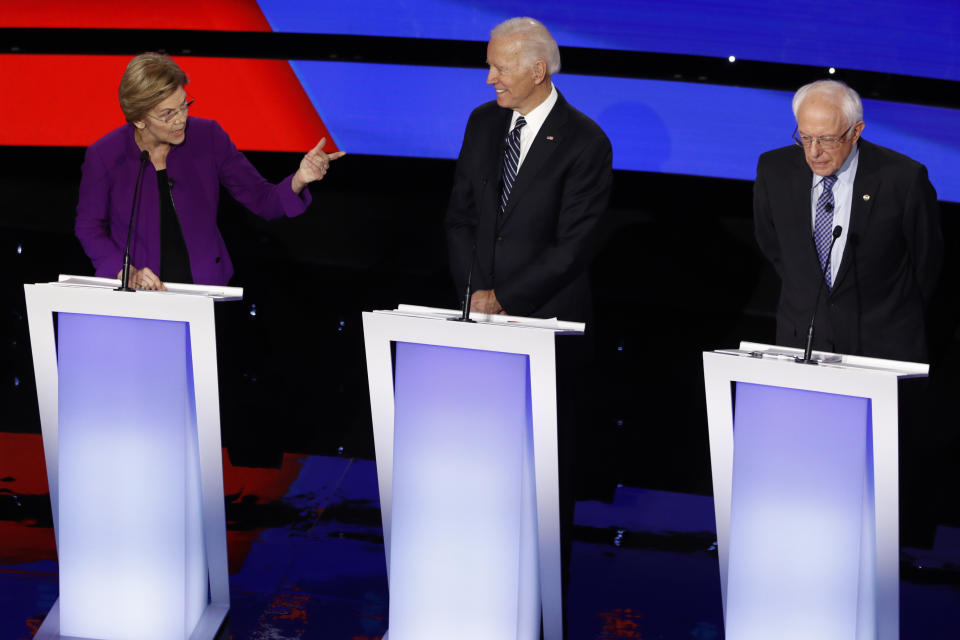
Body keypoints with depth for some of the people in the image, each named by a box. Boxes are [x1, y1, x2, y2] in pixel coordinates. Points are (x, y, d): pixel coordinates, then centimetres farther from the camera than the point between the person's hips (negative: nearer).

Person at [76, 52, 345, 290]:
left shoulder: (208, 138, -3)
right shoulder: (104, 156, -8)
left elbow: (262, 200, -1)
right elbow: (89, 228, 4)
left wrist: (299, 179, -21)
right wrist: (126, 273, -10)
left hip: (205, 288, 1)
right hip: (134, 295, -1)